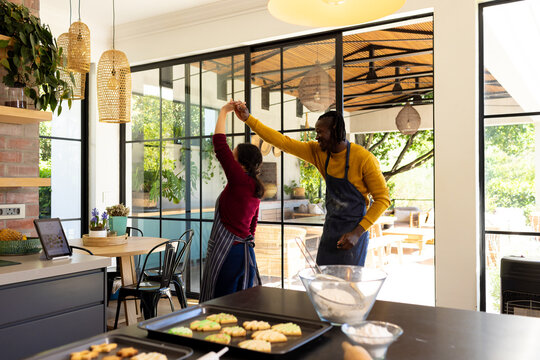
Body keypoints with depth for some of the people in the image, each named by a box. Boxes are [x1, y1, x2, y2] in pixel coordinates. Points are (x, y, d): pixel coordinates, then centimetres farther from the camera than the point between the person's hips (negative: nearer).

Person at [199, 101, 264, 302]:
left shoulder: (239, 180, -15)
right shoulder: (254, 189, 11)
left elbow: (219, 142, -14)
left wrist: (224, 111, -4)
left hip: (228, 253, -9)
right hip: (246, 251, 9)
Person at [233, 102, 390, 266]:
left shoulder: (364, 159, -17)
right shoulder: (318, 152, -2)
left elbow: (383, 199, -13)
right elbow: (282, 141, -3)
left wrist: (357, 233, -19)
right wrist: (248, 118, -9)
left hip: (354, 230, -5)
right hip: (331, 228, 6)